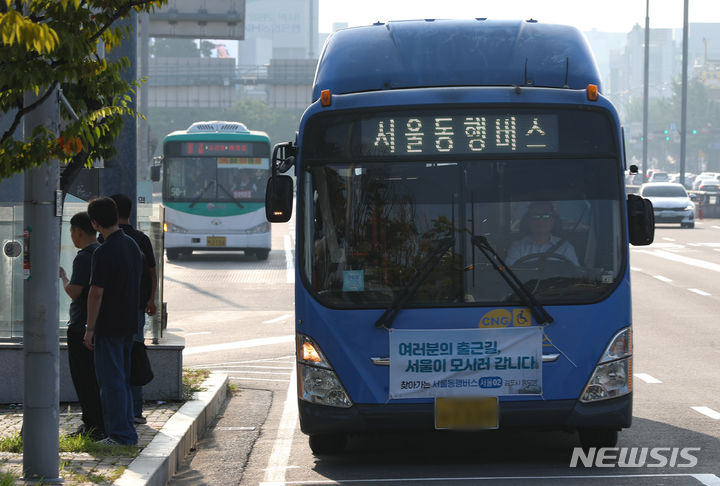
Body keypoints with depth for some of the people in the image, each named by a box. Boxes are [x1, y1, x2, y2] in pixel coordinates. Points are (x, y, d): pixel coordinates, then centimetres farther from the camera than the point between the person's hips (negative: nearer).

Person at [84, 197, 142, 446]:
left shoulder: (104, 252, -19)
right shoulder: (133, 245, 8)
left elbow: (96, 293, -18)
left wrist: (90, 329, -12)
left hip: (108, 326, -8)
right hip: (129, 323, 8)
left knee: (111, 380, -3)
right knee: (123, 378, 15)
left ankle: (120, 435, -2)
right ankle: (127, 432, 19)